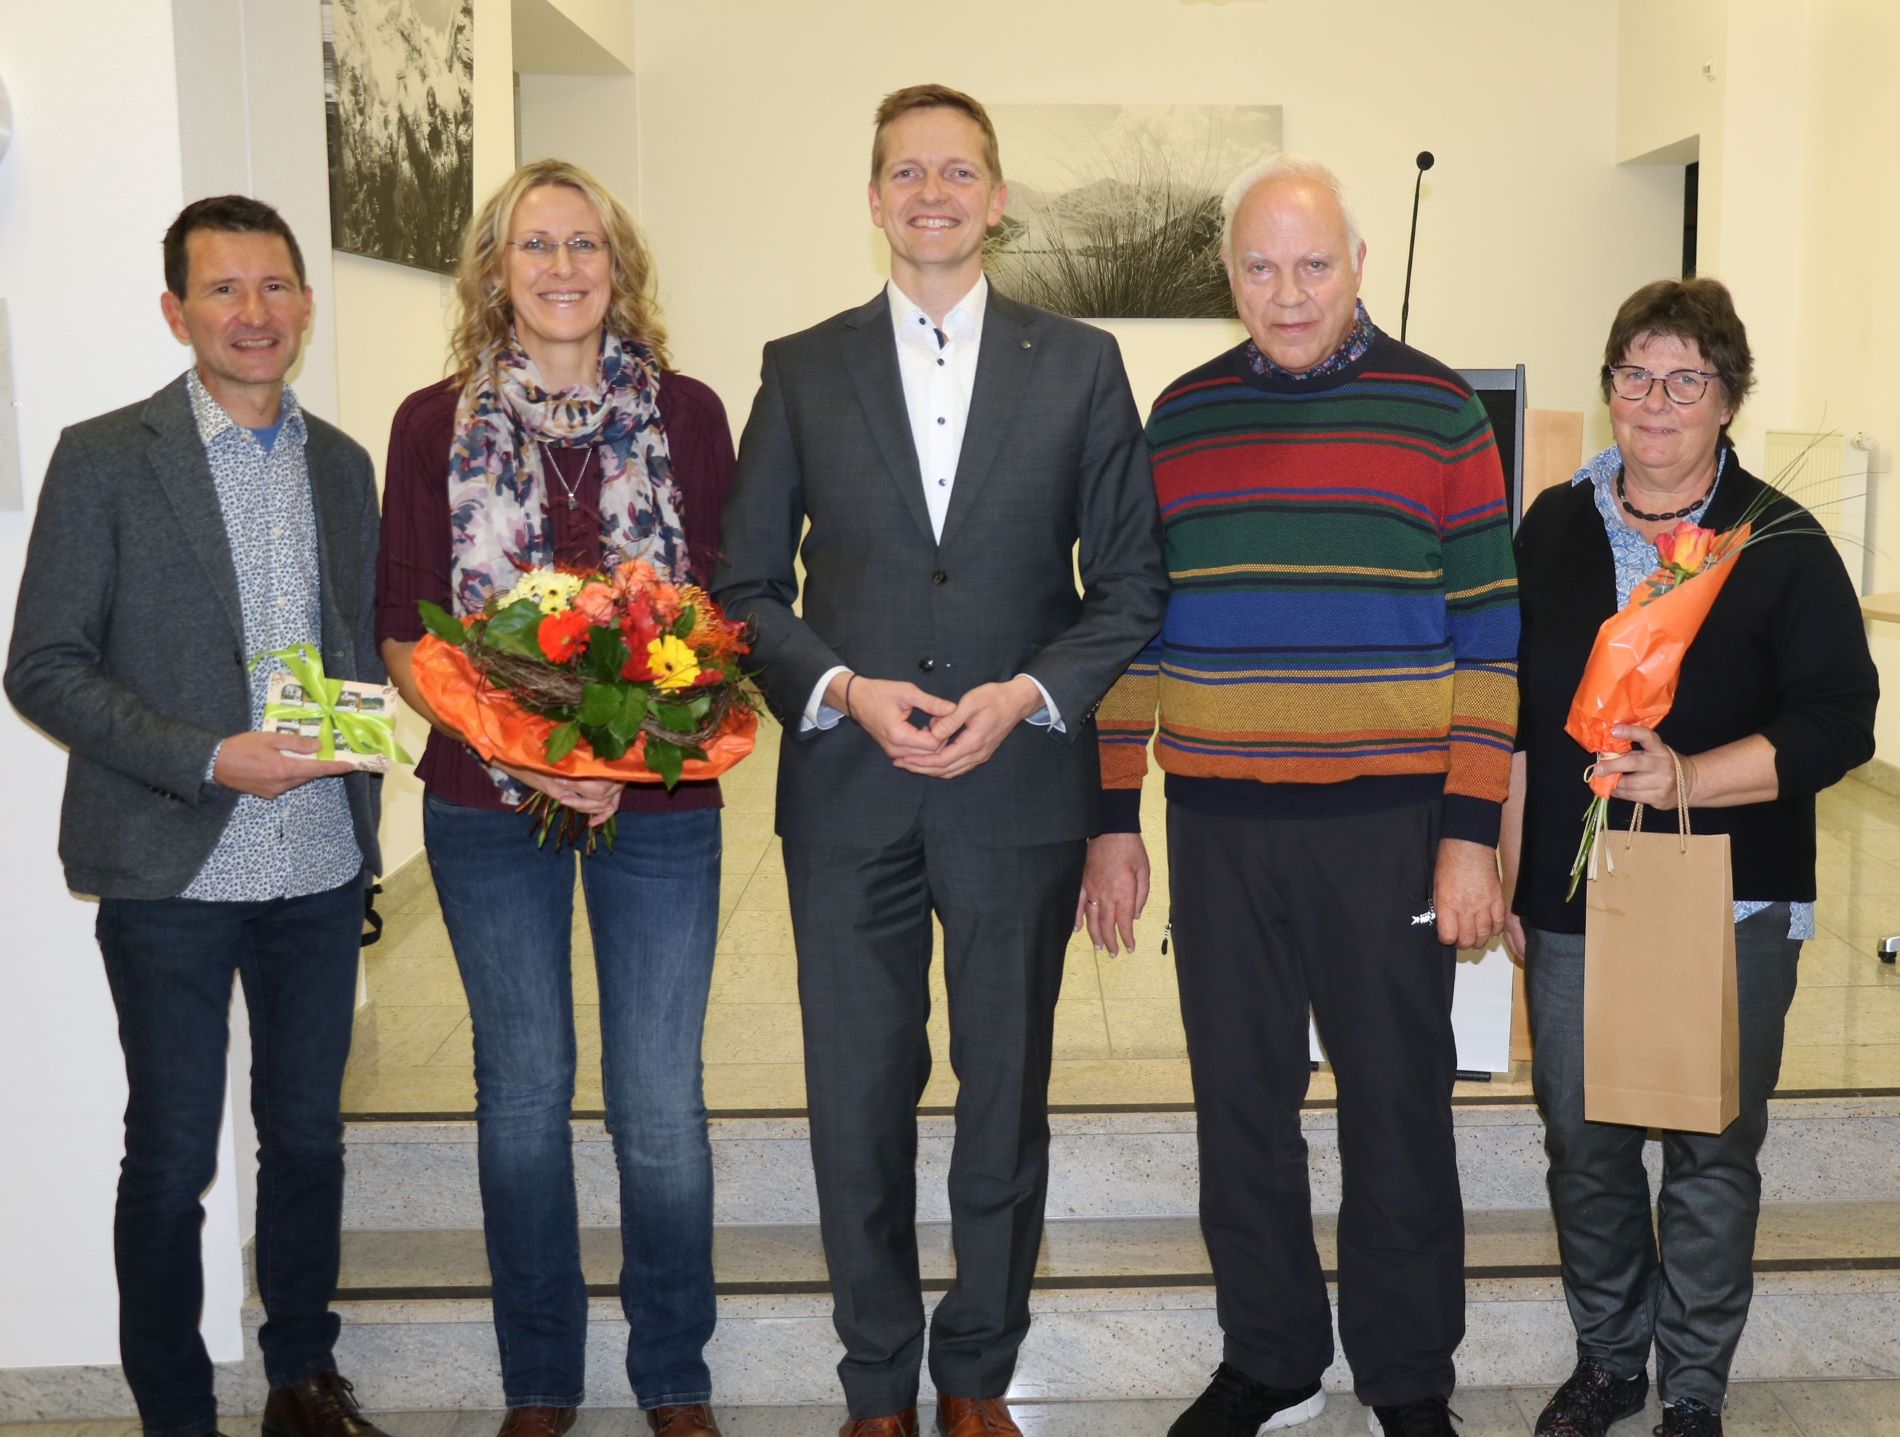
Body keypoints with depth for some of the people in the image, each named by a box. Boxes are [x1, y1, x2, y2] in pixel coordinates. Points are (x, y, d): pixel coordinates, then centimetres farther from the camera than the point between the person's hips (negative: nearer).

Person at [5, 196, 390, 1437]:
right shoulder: (105, 458, -5)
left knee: (308, 1137, 15)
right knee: (172, 1159, 7)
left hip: (320, 867, 4)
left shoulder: (342, 463, 9)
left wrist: (361, 732, -2)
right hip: (172, 872, -4)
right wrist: (210, 760, -18)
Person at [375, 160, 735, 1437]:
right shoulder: (437, 423, 1)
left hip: (659, 802, 0)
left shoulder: (687, 413, 2)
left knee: (660, 1098, 3)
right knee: (523, 1090, 11)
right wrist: (515, 752, -14)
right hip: (487, 803, 1)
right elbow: (406, 636, 1)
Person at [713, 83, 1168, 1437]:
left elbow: (1133, 584, 4)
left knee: (1006, 1098, 10)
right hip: (848, 794, 1)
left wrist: (1028, 693, -11)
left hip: (1021, 787, 0)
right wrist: (845, 690, -10)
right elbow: (747, 586, 6)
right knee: (858, 1101, 7)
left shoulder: (1081, 363, 5)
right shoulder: (801, 370, 6)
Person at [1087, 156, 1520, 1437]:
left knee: (1398, 1104, 7)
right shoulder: (1180, 419, 7)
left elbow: (1488, 635, -2)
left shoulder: (1439, 414, -1)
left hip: (1388, 826, -2)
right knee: (1240, 1104, 11)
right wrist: (1113, 821, 6)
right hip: (1217, 827, 3)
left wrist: (1472, 836, -8)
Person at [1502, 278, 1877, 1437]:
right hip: (1573, 904, 3)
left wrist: (1689, 778, -23)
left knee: (1713, 1153, 7)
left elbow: (1838, 723, -9)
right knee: (1584, 1145, 11)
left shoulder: (1782, 545, -3)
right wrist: (1501, 877, 8)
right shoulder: (1554, 530, 7)